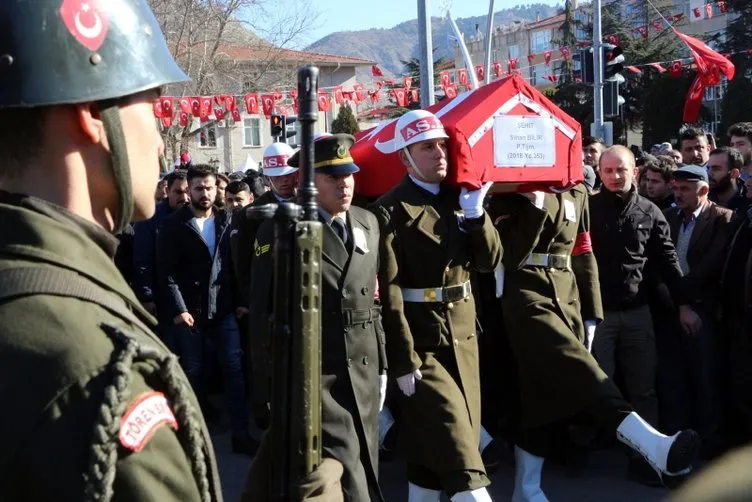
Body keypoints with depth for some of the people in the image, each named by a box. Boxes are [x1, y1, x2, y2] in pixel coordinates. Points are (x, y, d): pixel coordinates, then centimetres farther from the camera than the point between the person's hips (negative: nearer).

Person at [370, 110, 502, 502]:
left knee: (432, 444, 15)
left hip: (463, 334, 6)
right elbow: (387, 290, -16)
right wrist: (402, 359, -19)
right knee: (456, 445, -7)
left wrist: (475, 214, -12)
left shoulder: (459, 198, 9)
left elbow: (489, 260, 4)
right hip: (421, 340, -6)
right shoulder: (389, 211, -12)